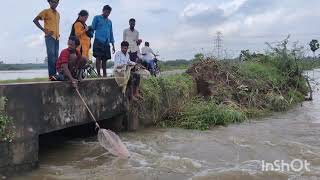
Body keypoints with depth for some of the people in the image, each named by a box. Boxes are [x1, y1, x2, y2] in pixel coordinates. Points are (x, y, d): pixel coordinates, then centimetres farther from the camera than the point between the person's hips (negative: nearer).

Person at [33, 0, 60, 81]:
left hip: (57, 37, 7)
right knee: (51, 55, -15)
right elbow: (35, 20, -2)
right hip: (49, 36, -7)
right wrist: (44, 30, -9)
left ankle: (54, 74, 8)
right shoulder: (46, 11, 1)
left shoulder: (58, 14, 20)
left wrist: (58, 33, 12)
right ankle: (51, 75, -17)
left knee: (56, 56, 5)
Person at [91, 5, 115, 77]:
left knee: (105, 59, 6)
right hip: (98, 42, -5)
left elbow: (111, 33, 21)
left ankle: (105, 75, 11)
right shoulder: (97, 18, 6)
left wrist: (113, 45, 16)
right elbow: (92, 28, 2)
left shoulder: (109, 21, 21)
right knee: (98, 58, -10)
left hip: (106, 43, 5)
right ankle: (99, 74, -9)